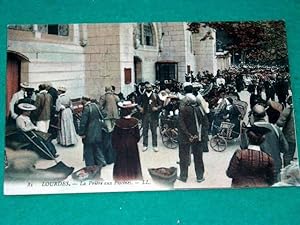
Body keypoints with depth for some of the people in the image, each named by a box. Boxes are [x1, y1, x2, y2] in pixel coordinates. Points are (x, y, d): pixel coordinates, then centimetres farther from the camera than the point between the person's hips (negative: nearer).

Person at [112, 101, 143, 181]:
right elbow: (137, 135, -4)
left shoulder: (118, 122, -17)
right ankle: (133, 178, 23)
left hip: (121, 146, -1)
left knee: (122, 165, 10)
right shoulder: (135, 121, -13)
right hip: (132, 145, 1)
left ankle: (122, 180, 15)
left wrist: (115, 146, 6)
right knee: (132, 163, 14)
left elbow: (115, 136, -9)